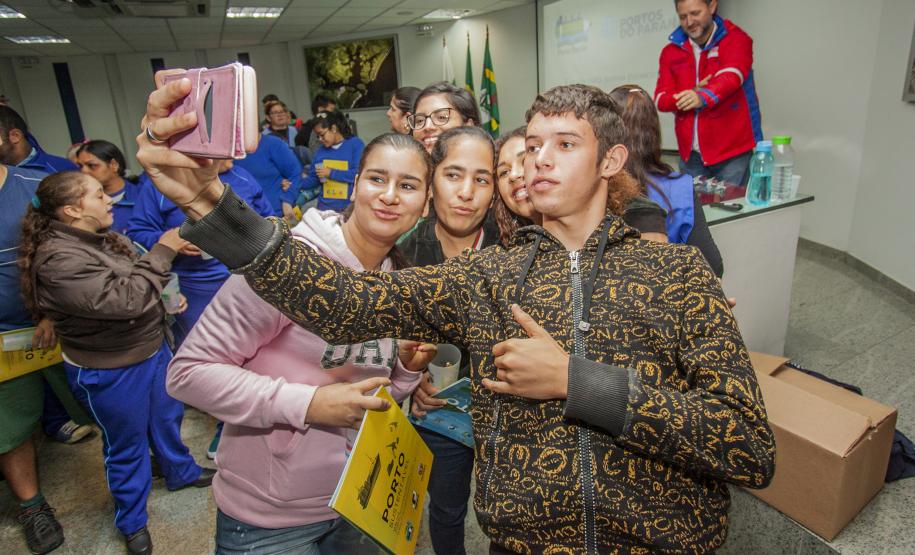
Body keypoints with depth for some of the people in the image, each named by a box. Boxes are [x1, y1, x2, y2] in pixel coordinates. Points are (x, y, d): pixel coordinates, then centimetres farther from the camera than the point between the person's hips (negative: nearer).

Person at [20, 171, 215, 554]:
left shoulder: (104, 238, 0)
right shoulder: (59, 261, -28)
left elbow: (138, 274, 16)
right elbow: (126, 299, -33)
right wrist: (163, 251, -27)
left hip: (152, 346, 8)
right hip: (110, 371, -8)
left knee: (167, 416, 26)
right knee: (127, 445, 12)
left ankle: (180, 472, 52)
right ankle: (131, 522, 36)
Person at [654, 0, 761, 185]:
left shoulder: (735, 38, -2)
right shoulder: (670, 51, 8)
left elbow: (731, 76, -22)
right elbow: (660, 99, 1)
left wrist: (703, 97, -42)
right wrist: (690, 95, -19)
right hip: (690, 155, 3)